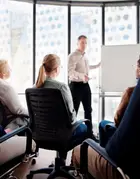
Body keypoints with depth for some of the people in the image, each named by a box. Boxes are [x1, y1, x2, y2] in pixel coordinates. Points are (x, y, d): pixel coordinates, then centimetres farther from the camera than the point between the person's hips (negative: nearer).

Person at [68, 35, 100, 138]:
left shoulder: (85, 56, 14)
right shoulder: (73, 56, -12)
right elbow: (71, 72, -23)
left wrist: (98, 65, 34)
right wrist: (82, 76, -39)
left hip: (85, 85, 8)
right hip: (76, 85, -8)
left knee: (88, 109, 13)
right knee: (74, 110, -1)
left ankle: (89, 132, 26)